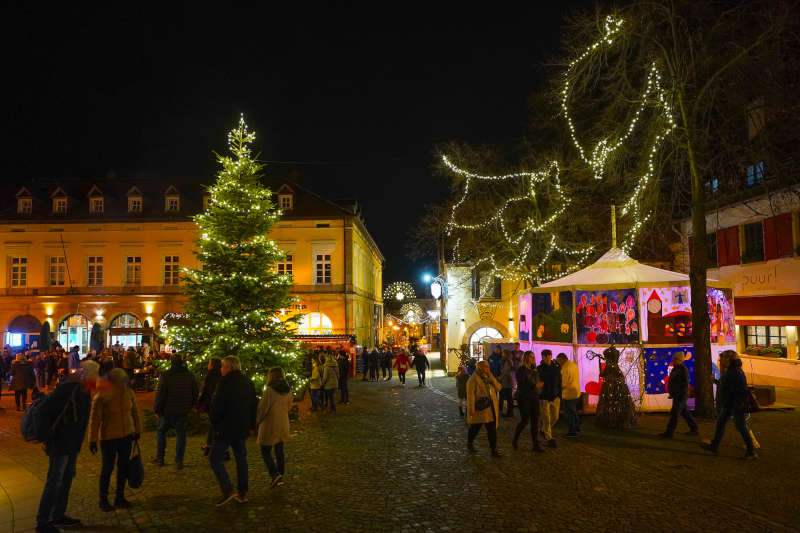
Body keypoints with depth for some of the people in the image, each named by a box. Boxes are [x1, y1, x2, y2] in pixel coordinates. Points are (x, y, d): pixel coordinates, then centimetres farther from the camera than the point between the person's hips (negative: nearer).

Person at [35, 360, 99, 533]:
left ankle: (58, 516, 29)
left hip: (72, 443, 9)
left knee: (67, 478, 17)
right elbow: (46, 408, -25)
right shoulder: (68, 388, -21)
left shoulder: (83, 390, 8)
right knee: (54, 481, -3)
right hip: (60, 442, -9)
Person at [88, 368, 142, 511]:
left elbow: (135, 412, 10)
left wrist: (137, 430, 17)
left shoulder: (129, 393, -3)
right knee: (108, 468, 4)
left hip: (126, 435, 5)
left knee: (123, 466, 11)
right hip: (109, 437, -4)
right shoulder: (101, 397, -17)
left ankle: (120, 498, 24)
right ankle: (103, 500, 21)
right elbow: (94, 419, -12)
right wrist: (92, 440, -10)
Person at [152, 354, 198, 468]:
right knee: (181, 435, 7)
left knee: (161, 432, 16)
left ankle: (159, 458, 20)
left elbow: (160, 394, -12)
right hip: (183, 411, 2)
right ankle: (179, 461, 8)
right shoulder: (190, 376, 1)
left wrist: (156, 409, -2)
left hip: (168, 410, -2)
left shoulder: (165, 375, -11)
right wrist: (190, 406, 19)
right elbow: (195, 393, 8)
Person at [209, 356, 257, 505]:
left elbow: (217, 405, -16)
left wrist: (215, 424, -4)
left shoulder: (225, 382, -14)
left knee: (215, 457, 1)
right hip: (242, 428, 7)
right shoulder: (248, 383, 10)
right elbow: (254, 406, 15)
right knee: (241, 458, 14)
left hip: (226, 428, -7)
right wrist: (251, 425, 20)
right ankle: (242, 493, 17)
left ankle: (227, 490, -10)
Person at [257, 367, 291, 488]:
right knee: (279, 451, 15)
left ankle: (275, 474, -9)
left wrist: (259, 420, 3)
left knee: (265, 452, 6)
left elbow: (263, 408, -15)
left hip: (270, 425, -6)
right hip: (283, 424, 6)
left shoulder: (270, 390, -19)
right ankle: (280, 477, 20)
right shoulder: (287, 391, 0)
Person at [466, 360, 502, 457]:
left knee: (492, 429, 1)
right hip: (479, 408, -5)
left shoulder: (489, 378, 13)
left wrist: (491, 377, -7)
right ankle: (470, 443, 35)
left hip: (491, 409, 5)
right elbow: (470, 394, -14)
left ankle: (494, 450, 4)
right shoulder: (473, 379, -9)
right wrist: (471, 408, -20)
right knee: (475, 427, 11)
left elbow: (498, 388, 3)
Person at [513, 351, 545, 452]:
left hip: (534, 398, 6)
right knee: (525, 420, -5)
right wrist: (534, 386, -21)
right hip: (524, 398, -6)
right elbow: (521, 385, -15)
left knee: (535, 421, 3)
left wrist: (539, 385, 1)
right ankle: (515, 440, 16)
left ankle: (536, 445, 6)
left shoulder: (534, 370, 12)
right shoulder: (521, 370, -9)